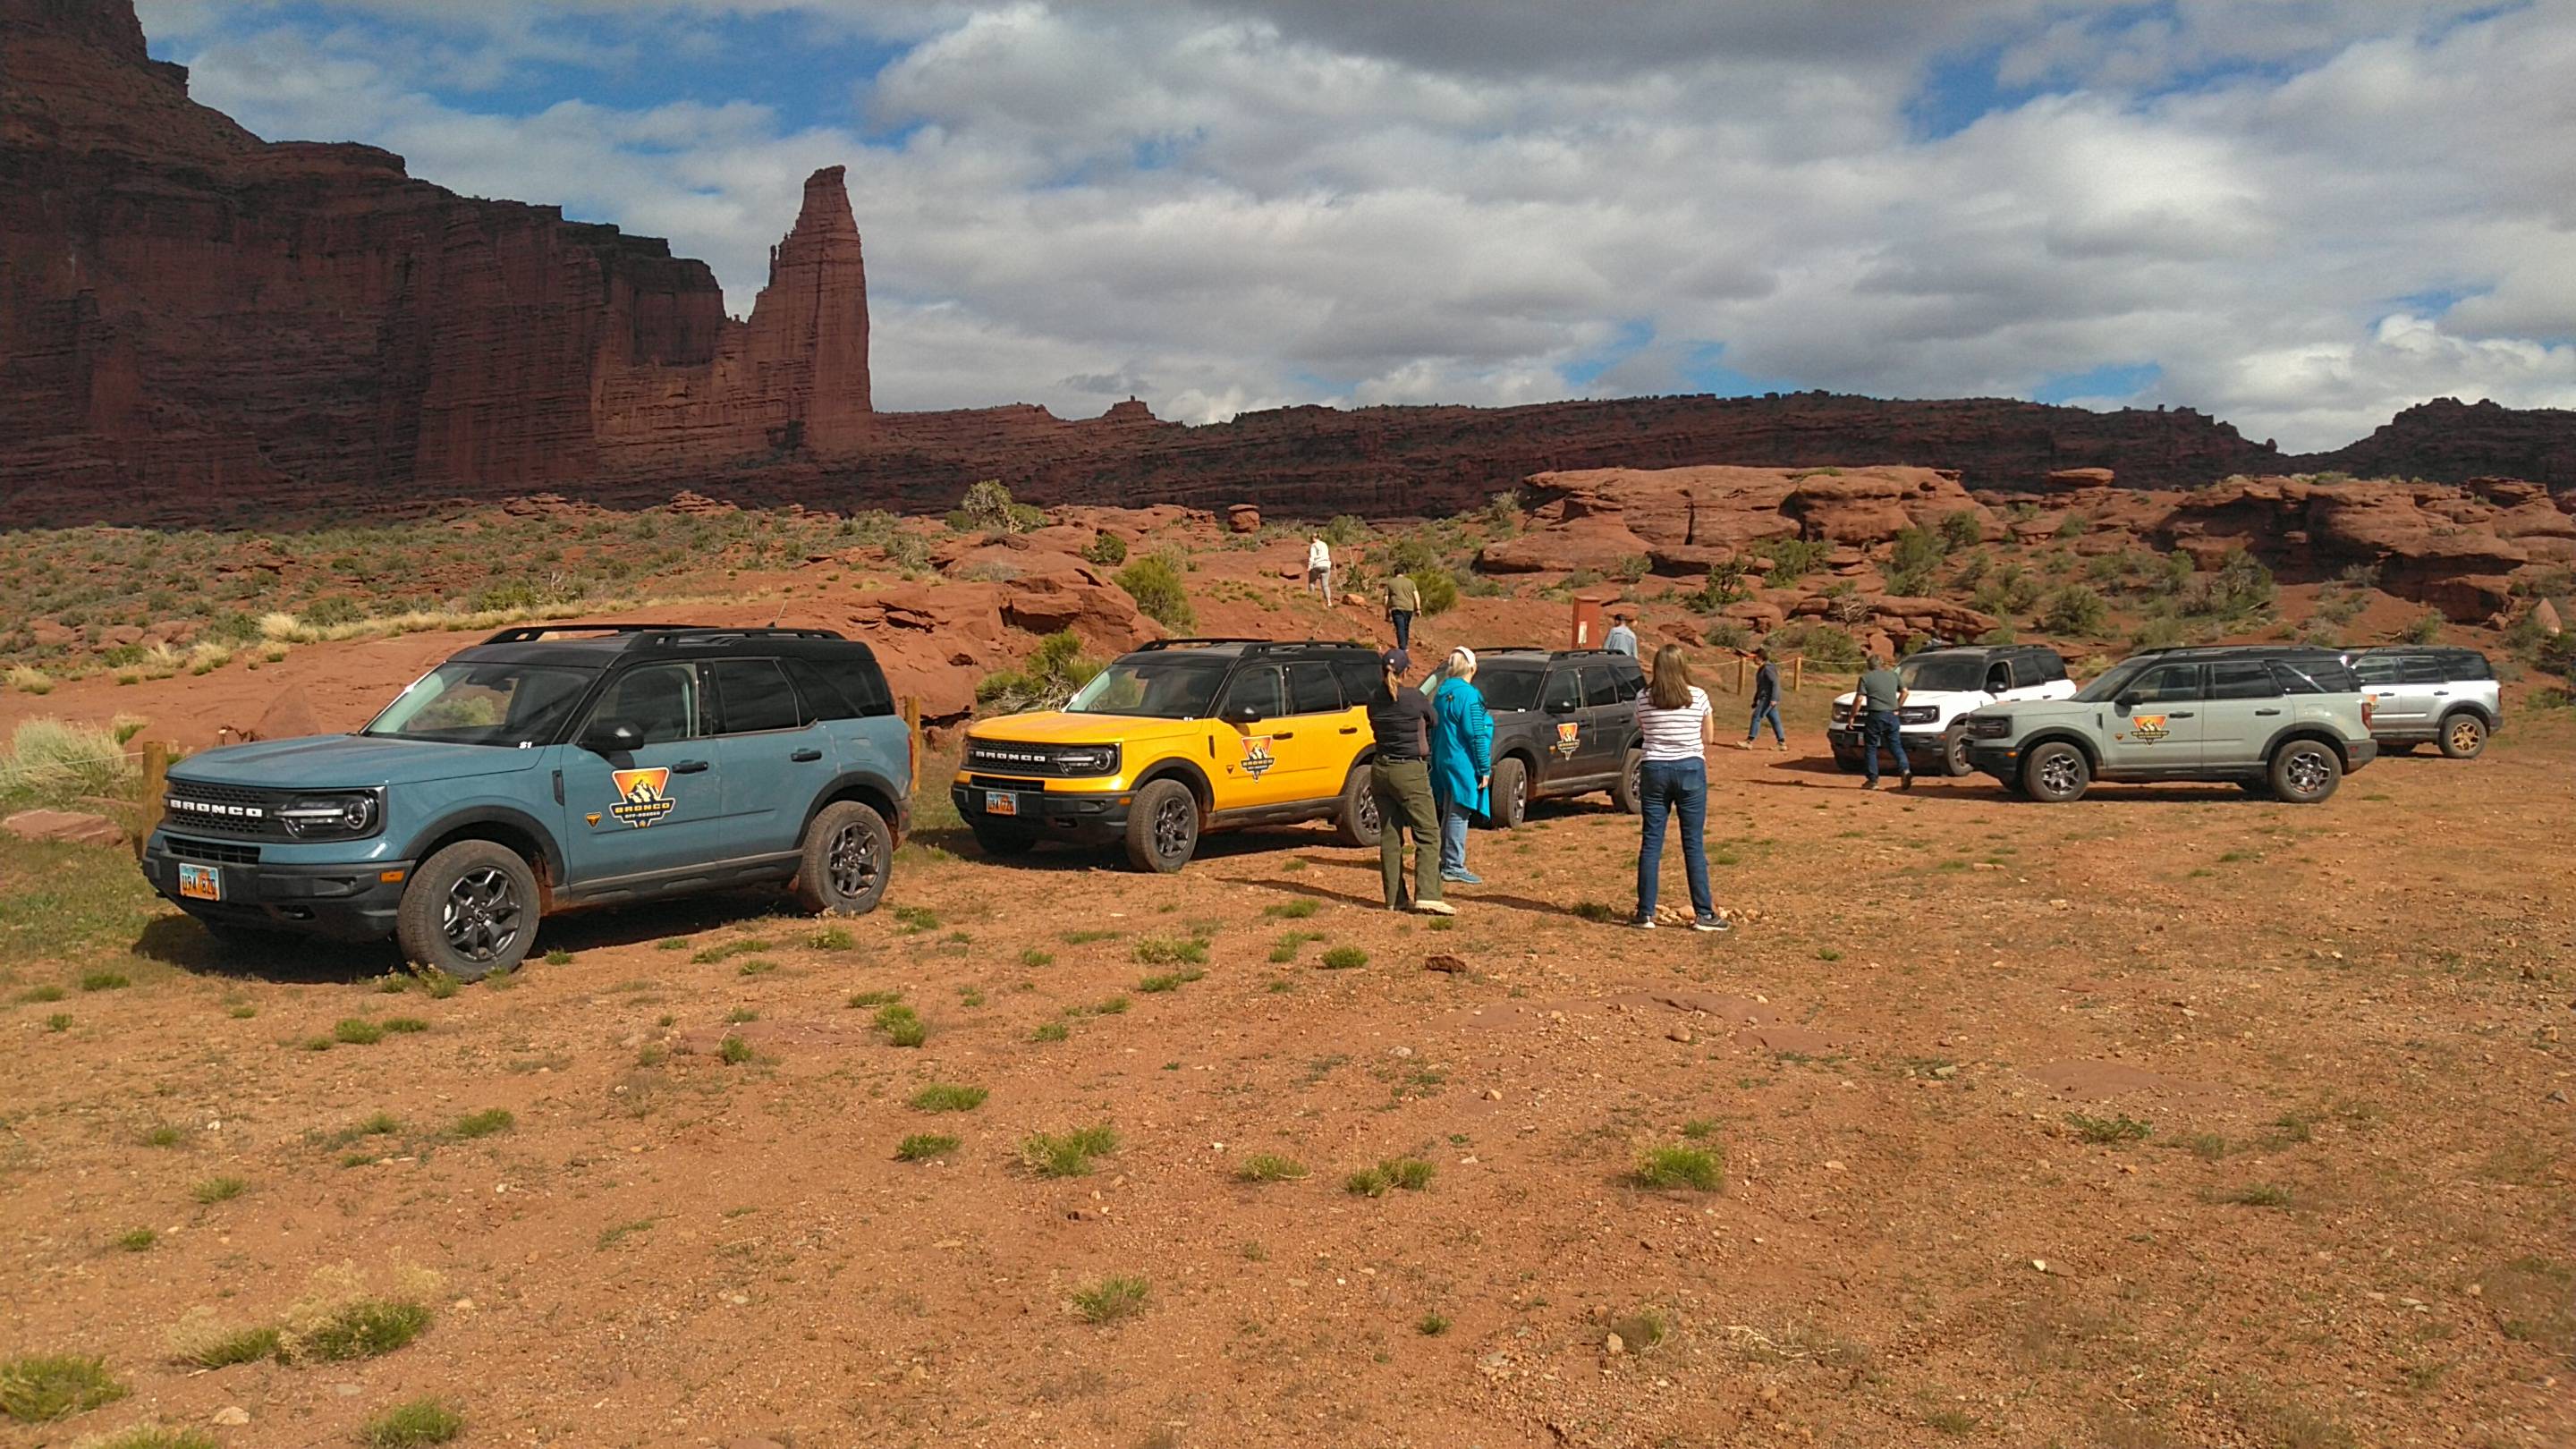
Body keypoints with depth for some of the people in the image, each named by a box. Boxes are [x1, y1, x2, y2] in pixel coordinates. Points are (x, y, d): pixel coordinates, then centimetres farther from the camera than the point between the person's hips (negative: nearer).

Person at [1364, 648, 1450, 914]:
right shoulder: (1414, 698, -11)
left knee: (1389, 836, 11)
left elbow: (1377, 730, 10)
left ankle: (1394, 898, 13)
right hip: (1410, 772, -6)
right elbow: (1433, 721, 6)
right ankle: (1427, 896, -13)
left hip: (1380, 770, 6)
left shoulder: (1374, 702, 2)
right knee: (1428, 835, -2)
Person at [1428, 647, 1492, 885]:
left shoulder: (1441, 693, 10)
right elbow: (1476, 736, -17)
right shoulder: (1468, 695, -16)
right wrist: (1485, 769, -14)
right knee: (1459, 814, -4)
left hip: (1444, 762, 9)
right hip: (1463, 764, -9)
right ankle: (1453, 867, -1)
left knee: (1449, 814, 16)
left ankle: (1446, 861, 23)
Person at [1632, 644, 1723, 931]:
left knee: (1651, 842, 5)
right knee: (1694, 844, 4)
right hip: (1690, 769, -1)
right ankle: (1704, 913, 8)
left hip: (1654, 770, 1)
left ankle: (1645, 913, 8)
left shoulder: (1643, 699, -1)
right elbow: (1709, 738, 7)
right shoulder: (1698, 697, -3)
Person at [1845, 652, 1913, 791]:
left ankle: (1872, 780, 4)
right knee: (1896, 746, 10)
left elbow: (1859, 699, -8)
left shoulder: (1865, 677, -3)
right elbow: (1904, 692, 14)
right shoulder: (1893, 675, 11)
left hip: (1876, 715, -4)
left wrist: (1852, 716, -2)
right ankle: (1905, 770, -11)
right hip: (1892, 715, 4)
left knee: (1871, 748, 5)